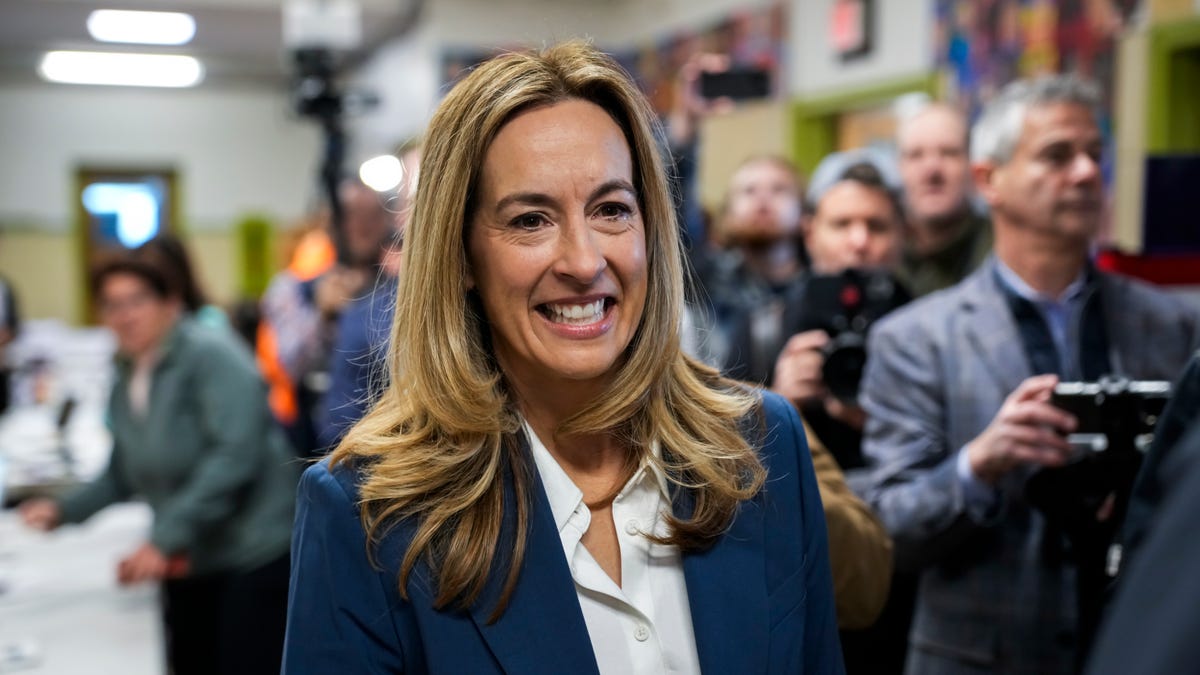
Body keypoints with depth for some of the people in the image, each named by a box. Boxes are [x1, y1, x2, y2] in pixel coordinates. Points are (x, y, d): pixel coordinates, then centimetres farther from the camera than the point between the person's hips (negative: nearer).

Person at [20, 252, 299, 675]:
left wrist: (165, 539, -25)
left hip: (253, 558, -7)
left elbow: (235, 457, -24)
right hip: (187, 566, 7)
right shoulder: (125, 383, 11)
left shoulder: (212, 355, -14)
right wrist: (64, 510, 3)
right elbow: (122, 476, 20)